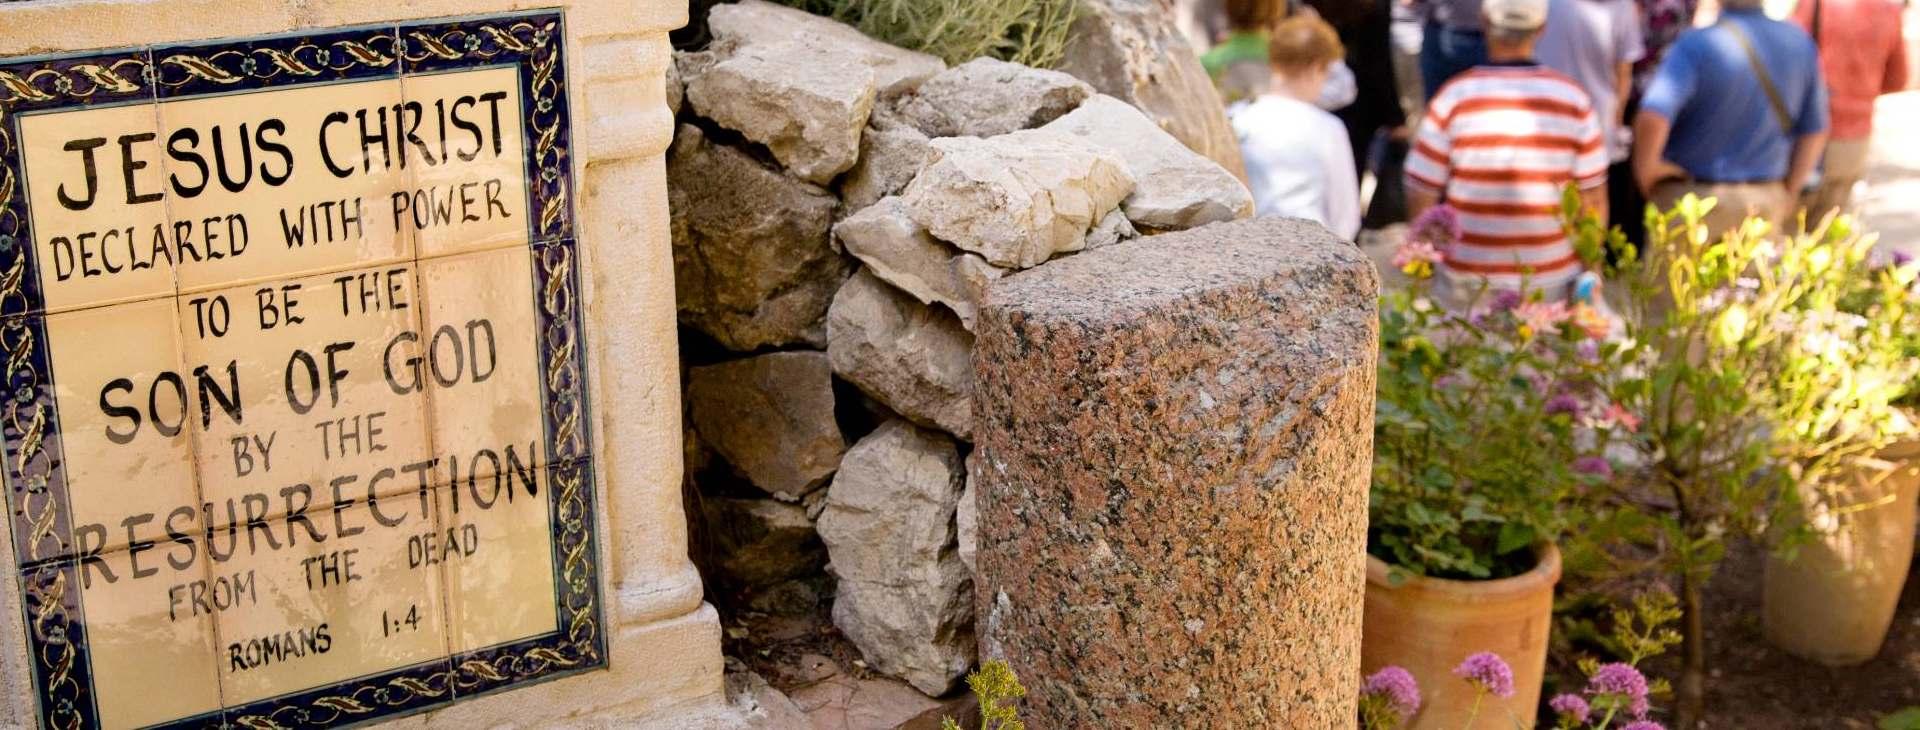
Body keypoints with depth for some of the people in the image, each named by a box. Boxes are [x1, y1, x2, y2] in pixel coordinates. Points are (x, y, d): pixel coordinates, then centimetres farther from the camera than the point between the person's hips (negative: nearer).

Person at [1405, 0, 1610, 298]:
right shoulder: (1573, 99, -6)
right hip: (1555, 281, 1)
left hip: (1469, 284, -1)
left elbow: (1420, 195, -7)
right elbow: (1593, 199, -2)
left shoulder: (1454, 98, -11)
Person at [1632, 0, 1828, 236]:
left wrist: (1645, 171, -15)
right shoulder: (1800, 43, -2)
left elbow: (1653, 118, -33)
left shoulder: (1696, 46, -20)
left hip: (1694, 197, -4)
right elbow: (1814, 130, 6)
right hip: (1766, 201, 4)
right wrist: (1789, 192, 17)